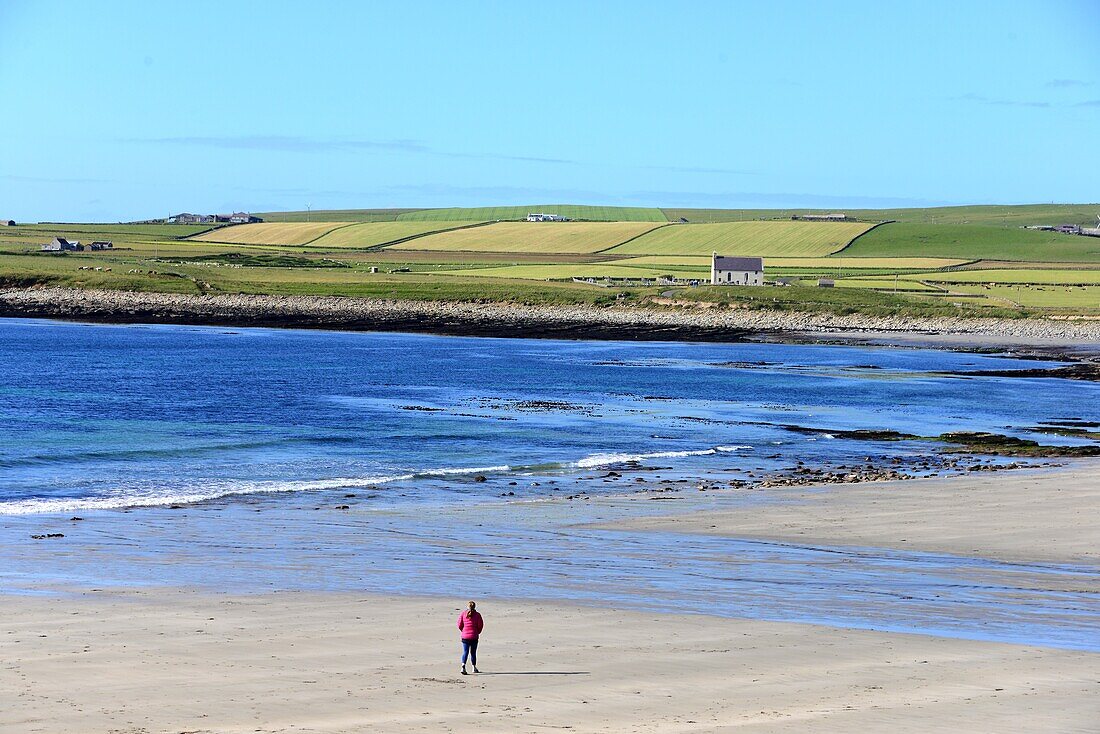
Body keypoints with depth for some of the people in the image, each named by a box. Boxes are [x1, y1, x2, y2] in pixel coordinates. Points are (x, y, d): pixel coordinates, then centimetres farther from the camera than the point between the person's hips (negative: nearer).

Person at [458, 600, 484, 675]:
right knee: (473, 652, 12)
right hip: (474, 636, -1)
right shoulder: (477, 614, -4)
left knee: (465, 652, 1)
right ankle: (474, 668, 20)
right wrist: (478, 632, 15)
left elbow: (459, 625, 1)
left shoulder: (463, 614, -1)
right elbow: (480, 625, -2)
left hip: (465, 636, 1)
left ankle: (463, 666, -19)